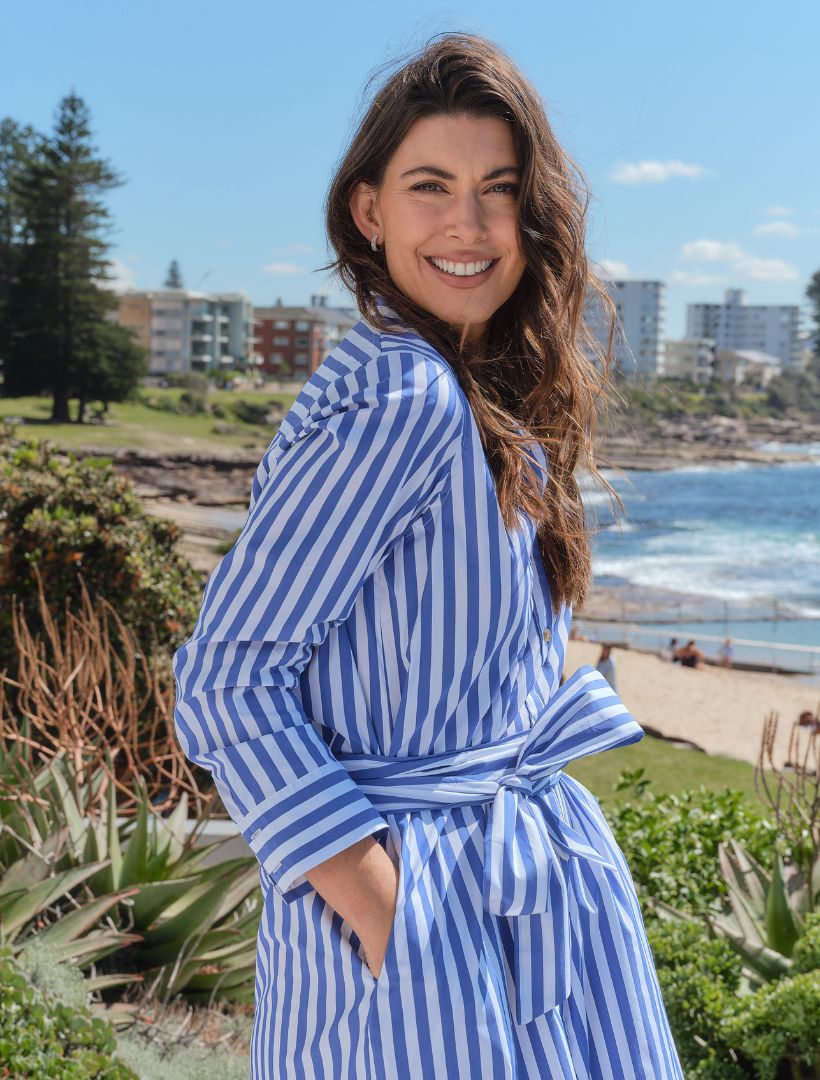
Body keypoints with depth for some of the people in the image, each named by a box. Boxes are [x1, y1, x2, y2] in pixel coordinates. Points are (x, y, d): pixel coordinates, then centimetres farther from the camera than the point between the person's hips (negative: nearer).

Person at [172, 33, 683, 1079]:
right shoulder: (405, 403, -21)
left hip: (537, 878, 8)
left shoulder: (495, 400, 6)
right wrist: (383, 917, -21)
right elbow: (225, 681, -22)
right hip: (426, 899, -8)